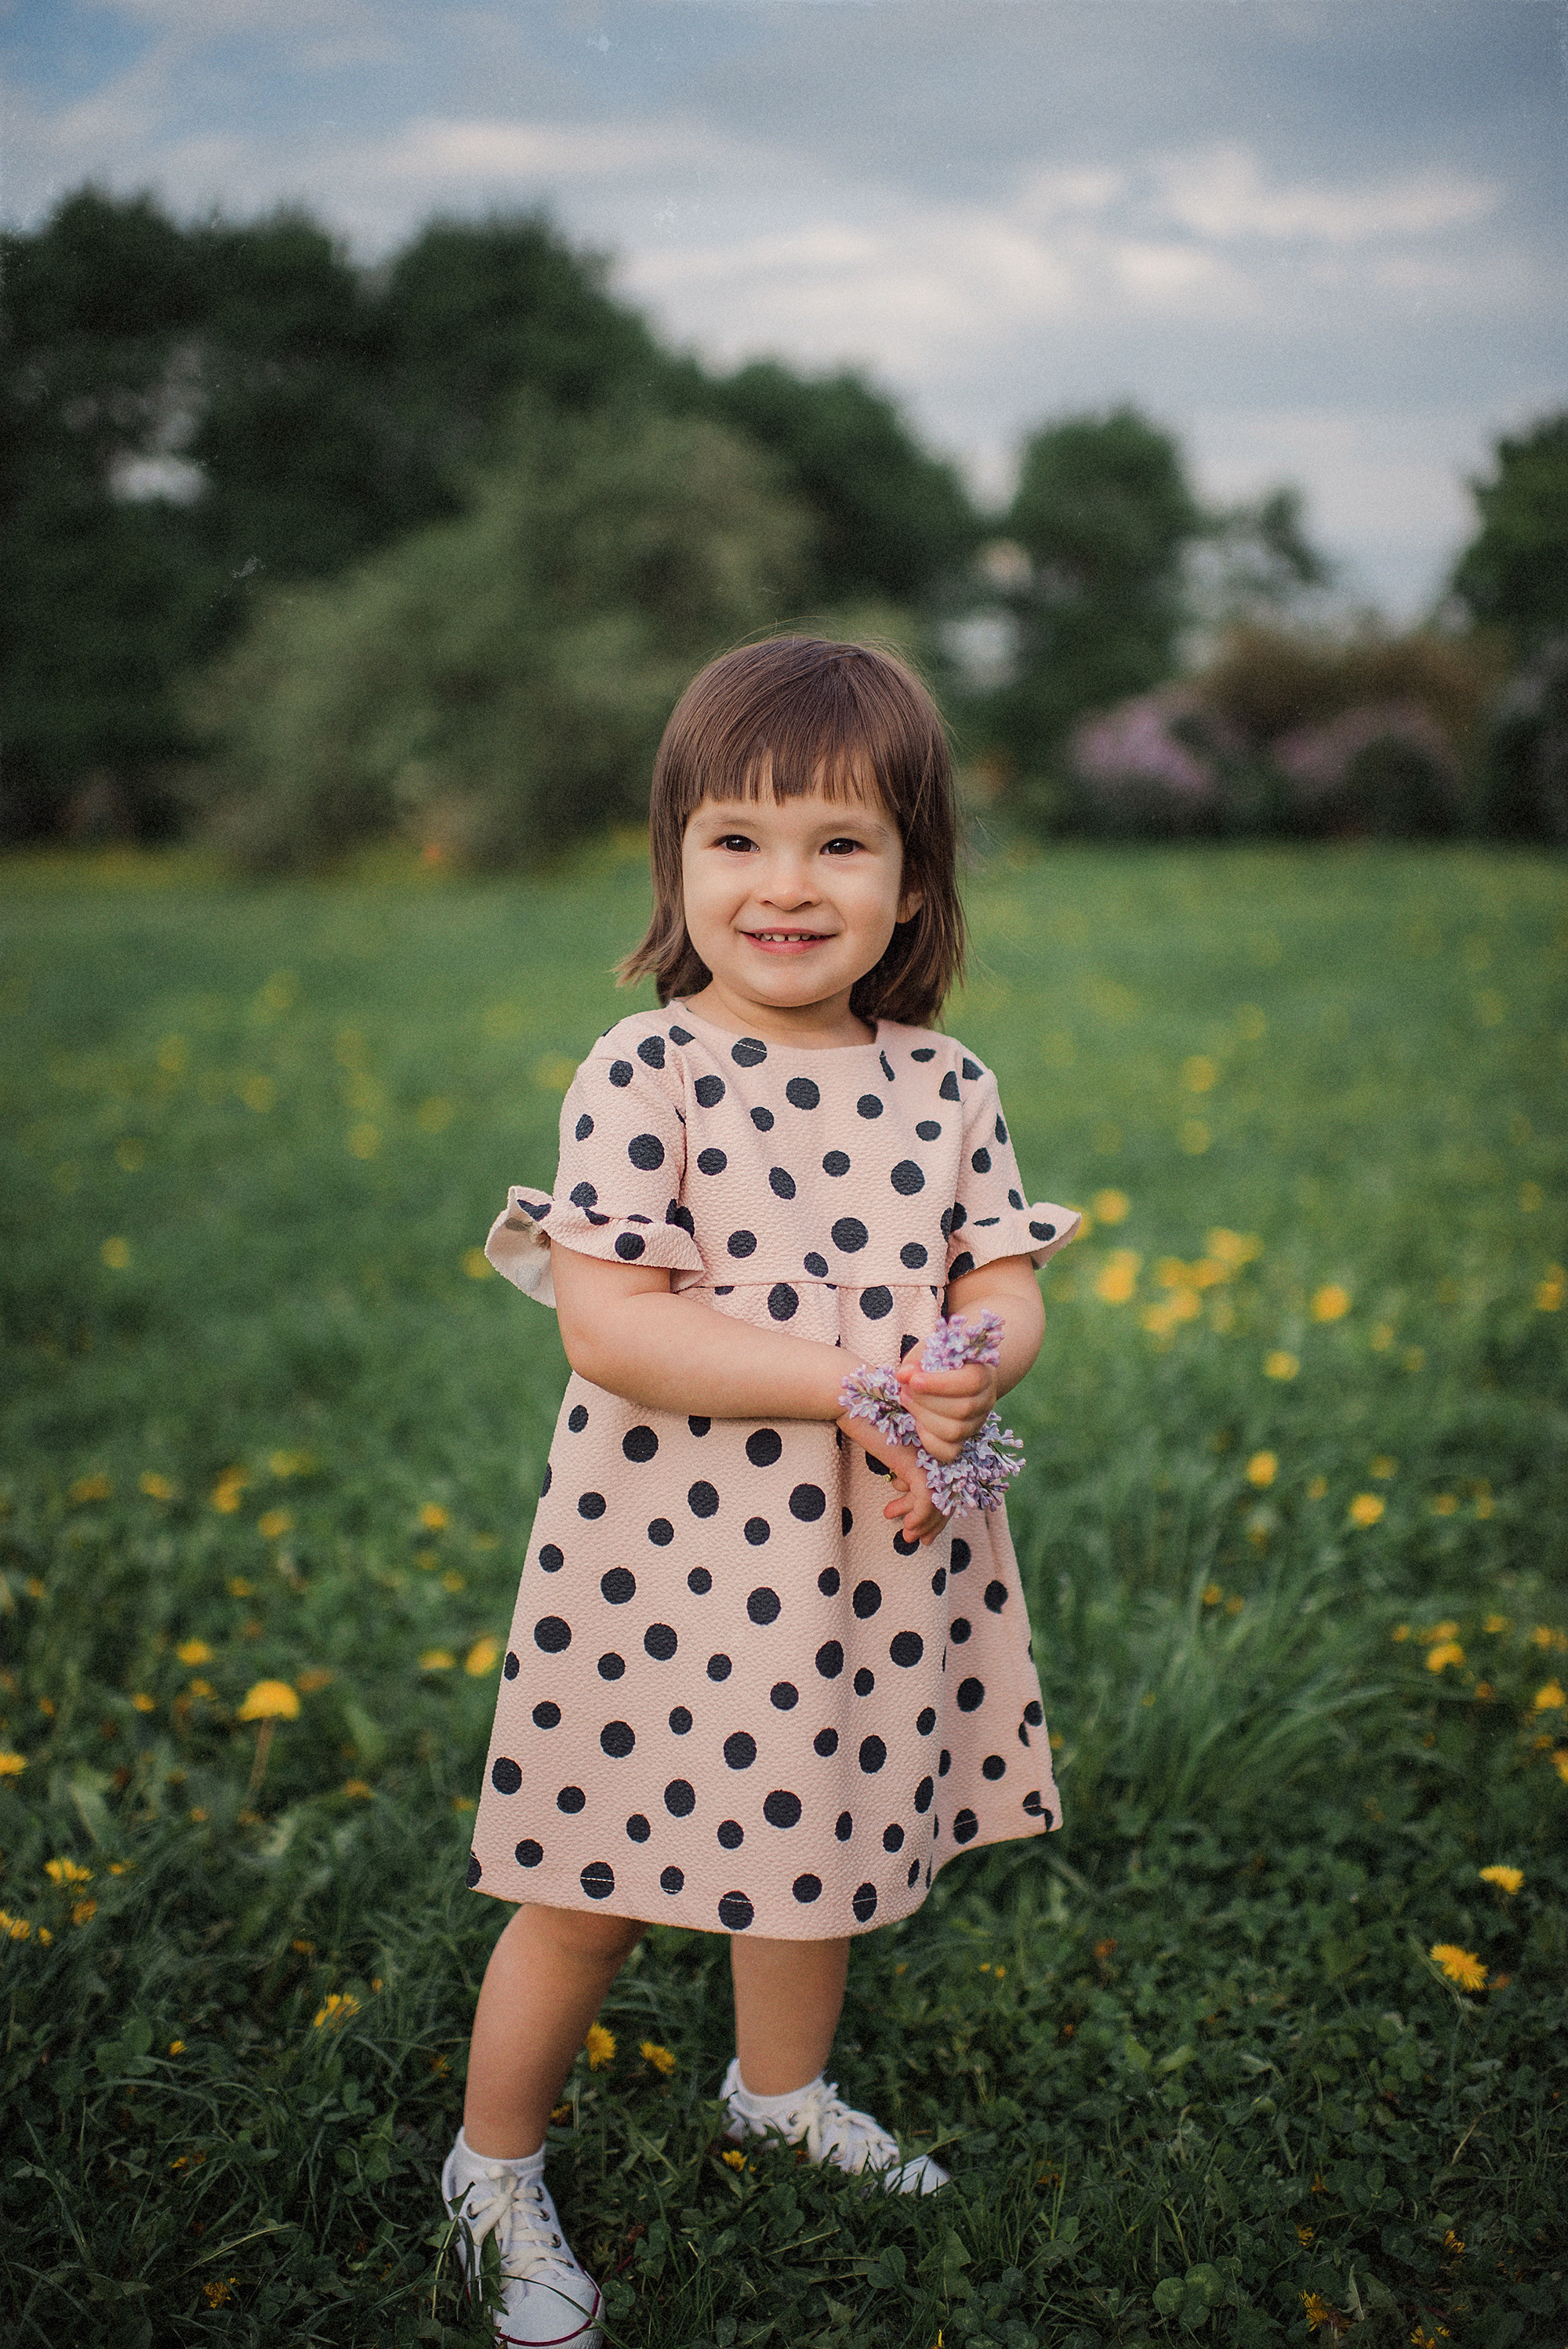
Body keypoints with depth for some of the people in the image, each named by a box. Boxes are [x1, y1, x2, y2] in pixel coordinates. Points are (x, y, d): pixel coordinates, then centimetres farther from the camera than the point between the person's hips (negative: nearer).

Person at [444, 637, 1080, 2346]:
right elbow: (608, 1325, -21)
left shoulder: (944, 1087, 1)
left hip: (880, 1561, 5)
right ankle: (494, 2165, 33)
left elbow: (1006, 1293, 2)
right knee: (594, 1886, 8)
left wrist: (962, 1384, -22)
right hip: (672, 1562, -4)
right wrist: (858, 1383, -25)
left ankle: (781, 2088, 50)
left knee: (820, 1834, 23)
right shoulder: (643, 1075, -13)